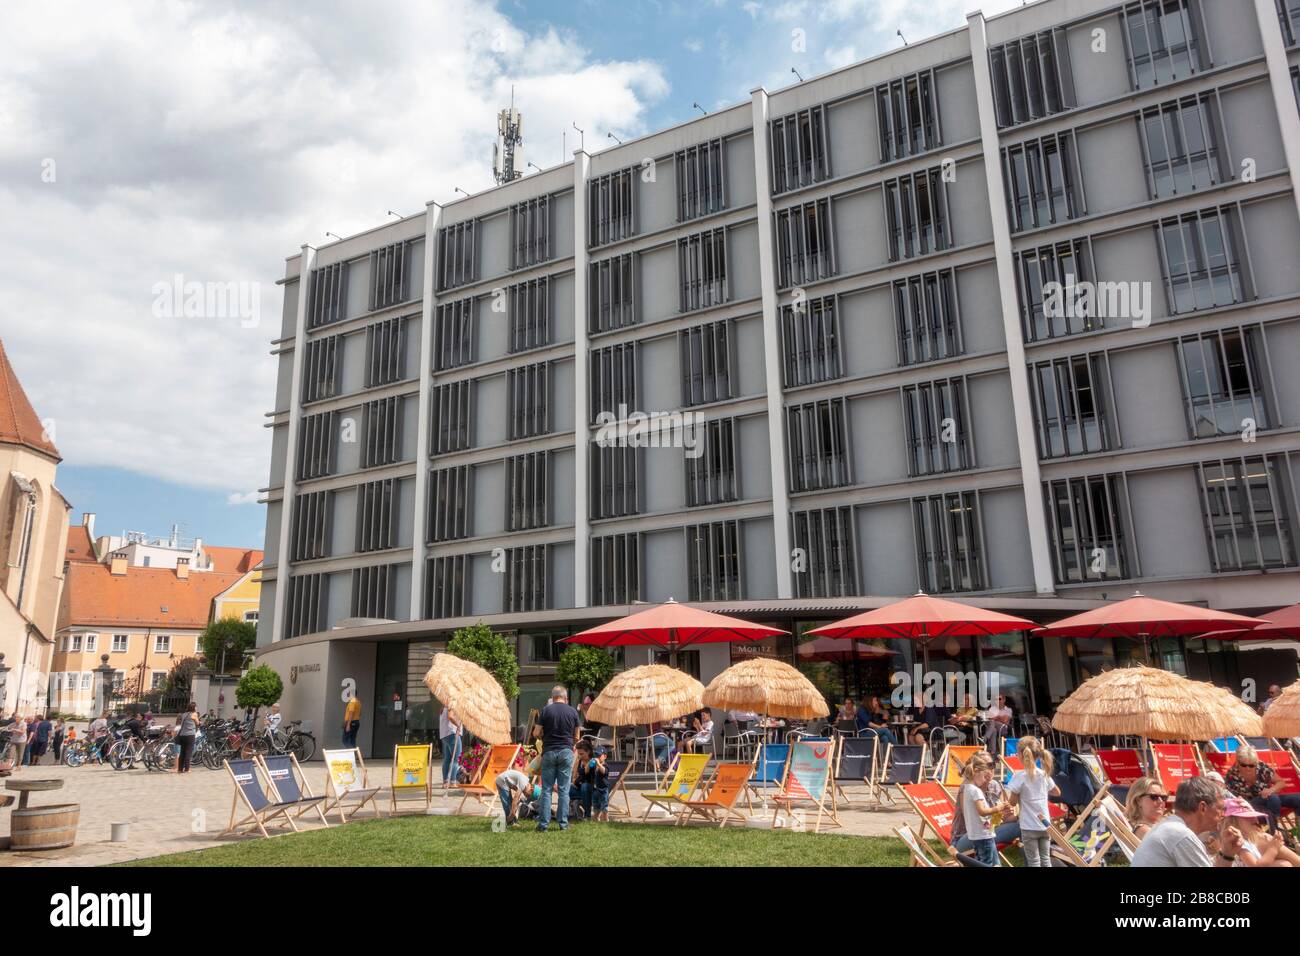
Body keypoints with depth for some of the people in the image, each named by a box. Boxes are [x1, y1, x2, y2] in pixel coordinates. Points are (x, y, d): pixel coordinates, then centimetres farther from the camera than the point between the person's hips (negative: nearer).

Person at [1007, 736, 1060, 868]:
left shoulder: (1019, 776, -17)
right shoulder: (1044, 774, 0)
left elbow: (1013, 802, -12)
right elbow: (1057, 792, 18)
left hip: (1029, 826, -5)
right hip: (1045, 824, 5)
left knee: (1033, 861, 4)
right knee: (1045, 859, 14)